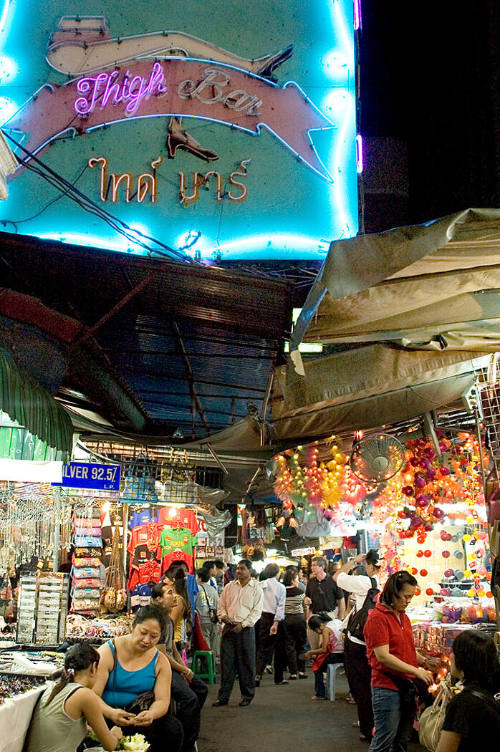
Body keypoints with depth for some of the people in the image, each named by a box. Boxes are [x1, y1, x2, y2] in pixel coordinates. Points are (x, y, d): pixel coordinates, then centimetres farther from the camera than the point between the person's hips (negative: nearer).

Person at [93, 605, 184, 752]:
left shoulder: (160, 661, 3)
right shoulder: (108, 653, -8)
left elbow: (162, 700, -4)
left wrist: (151, 714, -29)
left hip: (138, 716, 4)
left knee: (173, 728, -22)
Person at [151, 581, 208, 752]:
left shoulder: (169, 620, 12)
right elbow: (162, 655, -19)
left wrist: (184, 669, 4)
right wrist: (184, 671, -8)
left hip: (172, 666, 11)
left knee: (201, 688, 11)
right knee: (190, 698, -23)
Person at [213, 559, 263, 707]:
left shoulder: (256, 588, -1)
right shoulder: (229, 586, 11)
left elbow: (257, 611, -5)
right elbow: (221, 604, 15)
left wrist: (243, 624, -13)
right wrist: (223, 615, -5)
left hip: (246, 629, -3)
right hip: (229, 628, 3)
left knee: (246, 663, 2)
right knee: (226, 662, 4)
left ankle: (247, 696, 16)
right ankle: (223, 696, 13)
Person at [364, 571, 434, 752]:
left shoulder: (403, 617, 14)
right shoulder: (377, 617, -14)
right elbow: (383, 656, -19)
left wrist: (424, 661, 2)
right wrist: (416, 671, -18)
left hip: (407, 687, 8)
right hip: (387, 688, -8)